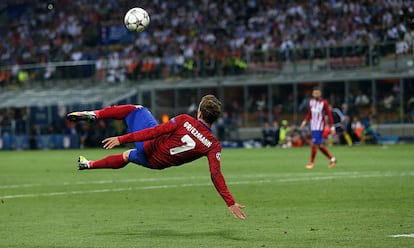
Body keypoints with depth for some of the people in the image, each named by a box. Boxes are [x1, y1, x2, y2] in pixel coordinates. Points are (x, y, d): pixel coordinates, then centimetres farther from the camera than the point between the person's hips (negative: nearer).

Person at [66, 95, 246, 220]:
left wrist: (121, 139, -17)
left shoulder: (185, 121, -22)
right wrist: (230, 203, -22)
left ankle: (94, 115, 18)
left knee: (135, 110, 19)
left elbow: (156, 131, -21)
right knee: (128, 156, 35)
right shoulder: (213, 146, -18)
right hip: (156, 163, 2)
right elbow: (216, 175, -24)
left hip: (149, 146, -2)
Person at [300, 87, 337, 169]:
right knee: (320, 145, 10)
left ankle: (311, 163, -6)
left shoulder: (324, 103, -10)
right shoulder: (311, 102, 8)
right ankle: (332, 159, 23)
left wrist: (332, 127, -12)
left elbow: (329, 114, -10)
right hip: (313, 126, 7)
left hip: (320, 126, -7)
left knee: (314, 144, -13)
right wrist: (305, 122, 12)